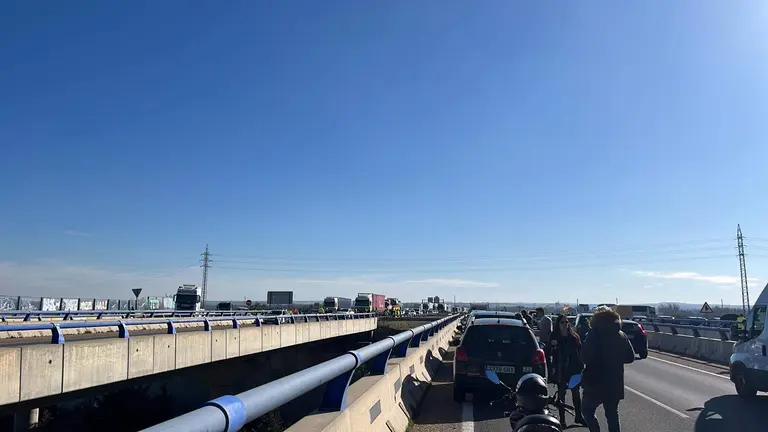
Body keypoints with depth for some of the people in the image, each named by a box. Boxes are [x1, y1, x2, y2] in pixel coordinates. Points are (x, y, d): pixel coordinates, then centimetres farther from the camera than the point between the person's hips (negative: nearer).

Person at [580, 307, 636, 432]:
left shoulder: (594, 334, -15)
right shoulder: (621, 336, 3)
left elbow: (584, 357, -20)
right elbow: (630, 357, 6)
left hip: (596, 383, -5)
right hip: (615, 384, 5)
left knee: (587, 410, 13)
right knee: (613, 415, 16)